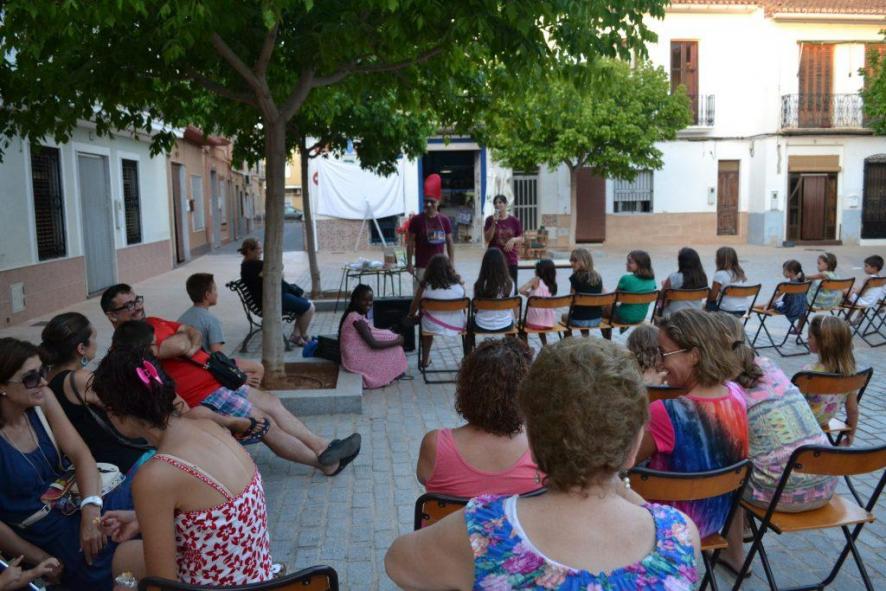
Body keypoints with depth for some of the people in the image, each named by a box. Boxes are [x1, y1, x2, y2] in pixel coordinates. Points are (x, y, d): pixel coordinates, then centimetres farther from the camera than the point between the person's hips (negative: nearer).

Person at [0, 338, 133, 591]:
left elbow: (80, 453, -6)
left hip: (79, 505, 5)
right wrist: (43, 560, -6)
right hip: (49, 534, -5)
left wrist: (90, 509, -23)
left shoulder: (43, 399, -2)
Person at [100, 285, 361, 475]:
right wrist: (183, 339, -6)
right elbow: (178, 345, -30)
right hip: (204, 397, -10)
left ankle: (322, 447, 15)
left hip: (217, 379, 10)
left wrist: (191, 344, -12)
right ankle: (325, 461, 8)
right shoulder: (128, 343, -17)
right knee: (265, 422, -5)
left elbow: (193, 332, 11)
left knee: (272, 403, 8)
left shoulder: (152, 323, 13)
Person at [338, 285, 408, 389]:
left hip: (355, 356, 9)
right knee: (393, 349, -3)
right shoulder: (357, 319, -24)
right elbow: (373, 344, -24)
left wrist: (394, 337, 5)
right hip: (356, 360, -9)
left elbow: (370, 335, 13)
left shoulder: (355, 315, 5)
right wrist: (396, 341, -14)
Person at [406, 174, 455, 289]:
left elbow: (449, 243, 10)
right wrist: (409, 263, -6)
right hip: (422, 267, -3)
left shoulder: (444, 220, 3)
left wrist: (452, 263, 6)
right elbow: (410, 243, -3)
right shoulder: (416, 220, -6)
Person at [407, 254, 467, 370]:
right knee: (469, 320, 35)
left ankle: (425, 359, 46)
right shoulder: (459, 285, -11)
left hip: (433, 328, 0)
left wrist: (412, 316, 24)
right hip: (457, 327, 0)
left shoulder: (425, 286, -12)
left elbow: (413, 308, 2)